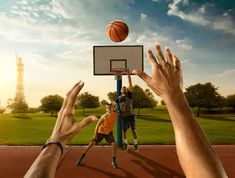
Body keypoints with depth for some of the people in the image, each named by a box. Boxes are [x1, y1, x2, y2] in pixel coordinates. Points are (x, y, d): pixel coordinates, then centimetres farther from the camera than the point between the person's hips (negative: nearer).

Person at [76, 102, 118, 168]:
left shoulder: (115, 113, -19)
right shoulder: (104, 117, -29)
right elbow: (97, 125, -22)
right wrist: (95, 135, -25)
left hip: (109, 132, 2)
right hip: (100, 132, -2)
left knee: (113, 144, -17)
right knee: (92, 144, -3)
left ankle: (114, 161, 2)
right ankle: (81, 158, 14)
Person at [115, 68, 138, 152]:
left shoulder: (129, 95, -1)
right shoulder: (118, 98, 6)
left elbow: (130, 83, -10)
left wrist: (128, 73, -16)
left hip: (131, 115, -2)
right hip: (123, 116, 2)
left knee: (134, 130, 3)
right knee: (124, 131, 11)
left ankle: (136, 144, 16)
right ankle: (125, 144, 29)